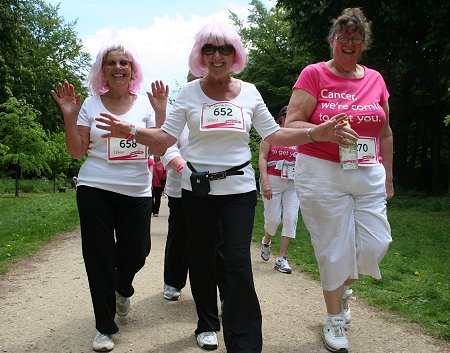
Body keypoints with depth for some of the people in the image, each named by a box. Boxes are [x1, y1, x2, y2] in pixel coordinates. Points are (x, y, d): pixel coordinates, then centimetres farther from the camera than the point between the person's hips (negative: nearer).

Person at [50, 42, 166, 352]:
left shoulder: (145, 104, 4)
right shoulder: (90, 105, 3)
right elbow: (77, 151, 1)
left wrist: (161, 111, -12)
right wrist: (69, 117, -10)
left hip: (137, 192, 1)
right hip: (95, 190, 0)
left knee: (136, 253, 3)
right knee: (99, 257, 2)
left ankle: (122, 287, 41)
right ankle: (105, 327, 17)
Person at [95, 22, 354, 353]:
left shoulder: (249, 92, 2)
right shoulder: (190, 92, 0)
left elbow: (274, 134, 4)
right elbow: (166, 137, -5)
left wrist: (317, 133, -9)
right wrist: (130, 132, -23)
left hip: (239, 188, -1)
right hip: (197, 188, 1)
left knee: (238, 262, -7)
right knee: (202, 258, 12)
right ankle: (207, 324, 34)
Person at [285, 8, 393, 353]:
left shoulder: (375, 79, 10)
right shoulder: (314, 74, -3)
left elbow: (384, 132, 17)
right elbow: (291, 124, -9)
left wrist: (388, 176, 17)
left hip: (368, 175, 4)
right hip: (322, 173, -4)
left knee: (376, 243, 1)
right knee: (335, 247, 1)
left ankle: (344, 285, 34)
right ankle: (334, 319, 21)